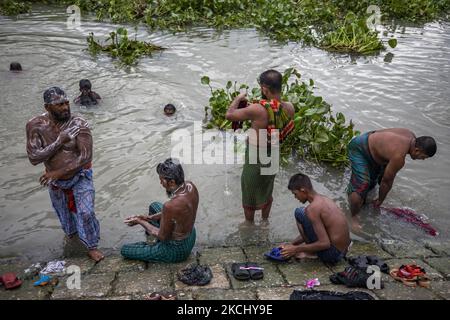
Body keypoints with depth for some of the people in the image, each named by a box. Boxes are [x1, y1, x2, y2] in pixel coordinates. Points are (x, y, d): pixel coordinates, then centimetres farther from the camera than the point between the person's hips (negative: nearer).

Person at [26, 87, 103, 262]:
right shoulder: (35, 125, -18)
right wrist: (59, 142, -32)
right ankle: (70, 233, 57)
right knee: (63, 212, 24)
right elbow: (33, 158, -24)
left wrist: (58, 172, -29)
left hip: (80, 176, -3)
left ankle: (92, 247, 17)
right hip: (55, 181, 3)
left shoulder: (79, 124, -24)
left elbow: (85, 157, -27)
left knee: (86, 212, -8)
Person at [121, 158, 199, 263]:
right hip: (191, 238, 7)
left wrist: (140, 222, -9)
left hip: (177, 250, -7)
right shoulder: (190, 186, -15)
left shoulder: (170, 206, -39)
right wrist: (150, 217, -1)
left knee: (124, 250, 7)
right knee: (154, 205, 25)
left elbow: (162, 237, -21)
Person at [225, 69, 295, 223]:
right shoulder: (289, 108, -13)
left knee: (249, 196, 19)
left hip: (255, 159, -6)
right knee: (267, 192, 29)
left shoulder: (257, 109, -31)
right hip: (274, 157, 6)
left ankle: (249, 225, 39)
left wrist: (238, 98, -2)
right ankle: (264, 220, 49)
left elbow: (229, 115, -21)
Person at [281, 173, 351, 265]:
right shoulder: (324, 199, 7)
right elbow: (308, 230, 18)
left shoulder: (313, 208, -21)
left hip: (332, 255, -9)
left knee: (299, 213, -9)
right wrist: (291, 244, 17)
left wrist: (296, 249, -13)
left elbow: (325, 243, -23)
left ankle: (311, 252, 3)